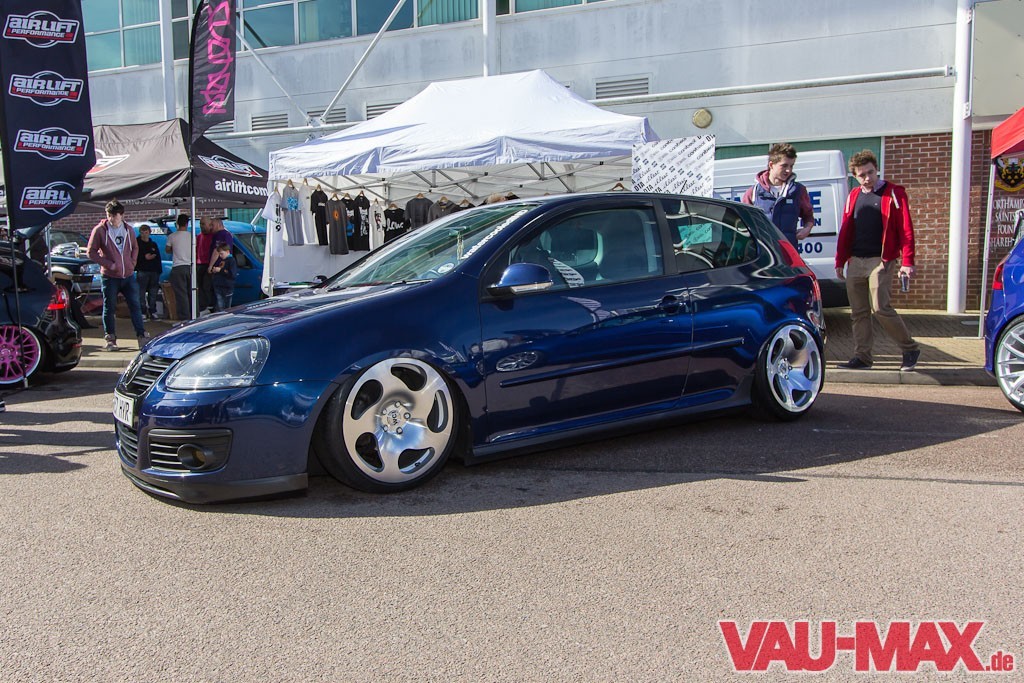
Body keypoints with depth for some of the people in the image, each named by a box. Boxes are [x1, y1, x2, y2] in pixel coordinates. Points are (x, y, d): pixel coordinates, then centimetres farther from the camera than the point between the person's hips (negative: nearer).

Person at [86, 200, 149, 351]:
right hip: (109, 277, -3)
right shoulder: (100, 230, -7)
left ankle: (142, 335, 11)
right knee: (109, 308, 4)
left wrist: (133, 262, 6)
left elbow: (135, 247, 22)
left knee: (135, 306, 5)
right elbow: (91, 252, -5)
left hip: (128, 275, 3)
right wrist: (109, 264, -12)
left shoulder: (128, 230, 6)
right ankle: (110, 339, 13)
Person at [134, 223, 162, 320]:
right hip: (142, 271, -4)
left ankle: (152, 312, 11)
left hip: (154, 271, 4)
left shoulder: (153, 244, 19)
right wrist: (145, 257, -11)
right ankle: (142, 312, -5)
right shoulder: (137, 244, 5)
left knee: (153, 293, 6)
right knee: (141, 293, -7)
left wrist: (159, 271, 10)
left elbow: (158, 258, 17)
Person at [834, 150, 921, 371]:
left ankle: (910, 349, 4)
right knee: (858, 312, 6)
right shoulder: (854, 196, 15)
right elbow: (845, 230, 18)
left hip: (881, 261, -6)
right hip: (855, 262, 6)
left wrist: (907, 261, -13)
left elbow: (905, 229, -5)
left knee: (880, 307, -13)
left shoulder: (893, 193, -1)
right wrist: (840, 261, 14)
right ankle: (862, 357, 13)